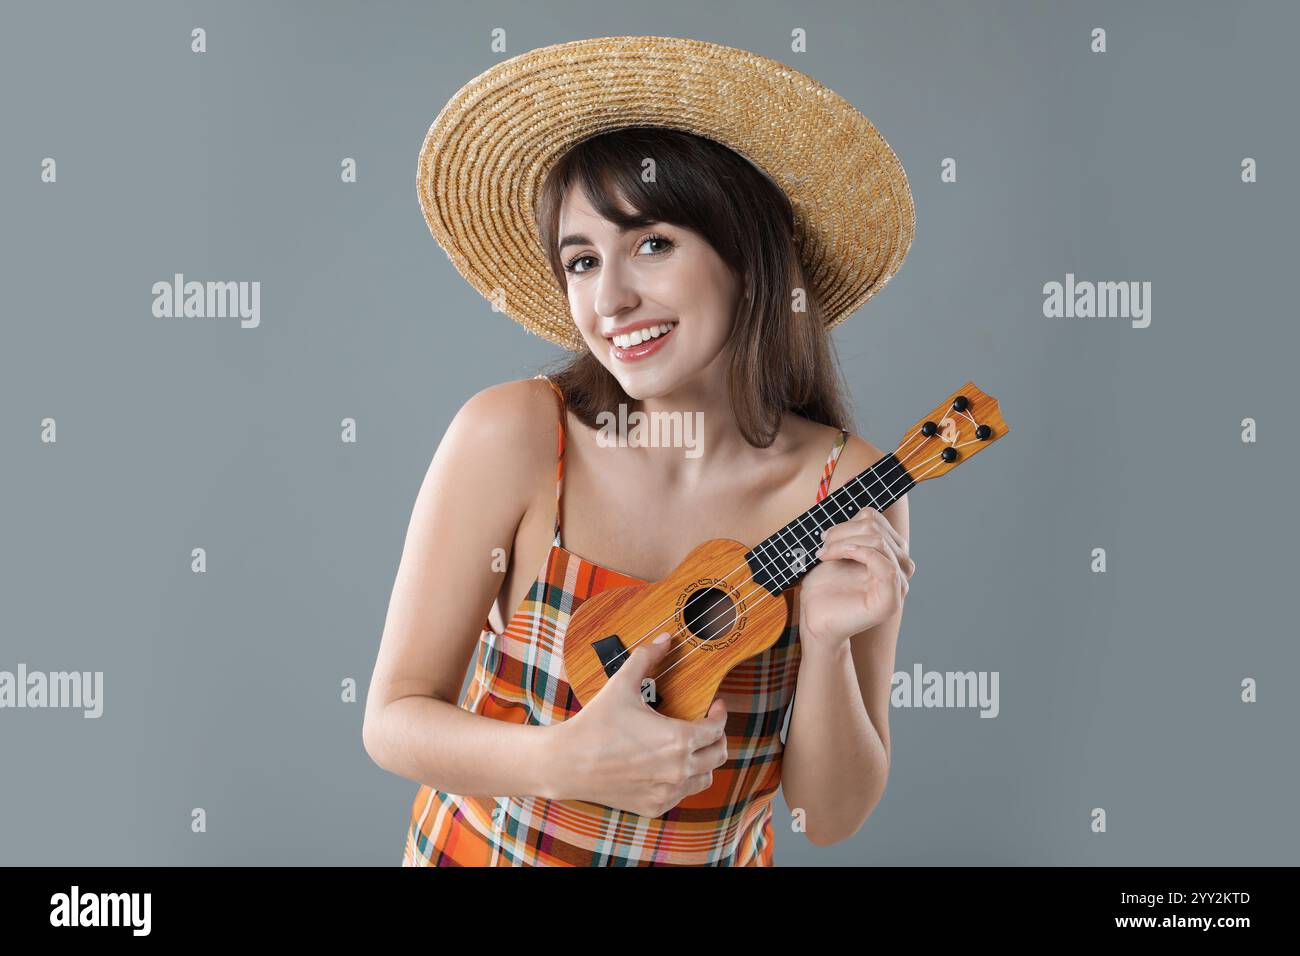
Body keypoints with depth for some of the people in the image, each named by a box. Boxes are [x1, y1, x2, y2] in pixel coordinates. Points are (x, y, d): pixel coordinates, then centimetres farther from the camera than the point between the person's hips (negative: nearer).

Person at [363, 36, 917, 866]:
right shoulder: (512, 434, -19)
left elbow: (831, 814, -10)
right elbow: (394, 719, -14)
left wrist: (827, 644, -26)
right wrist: (564, 760, -29)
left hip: (720, 854, 1)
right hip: (484, 845, 0)